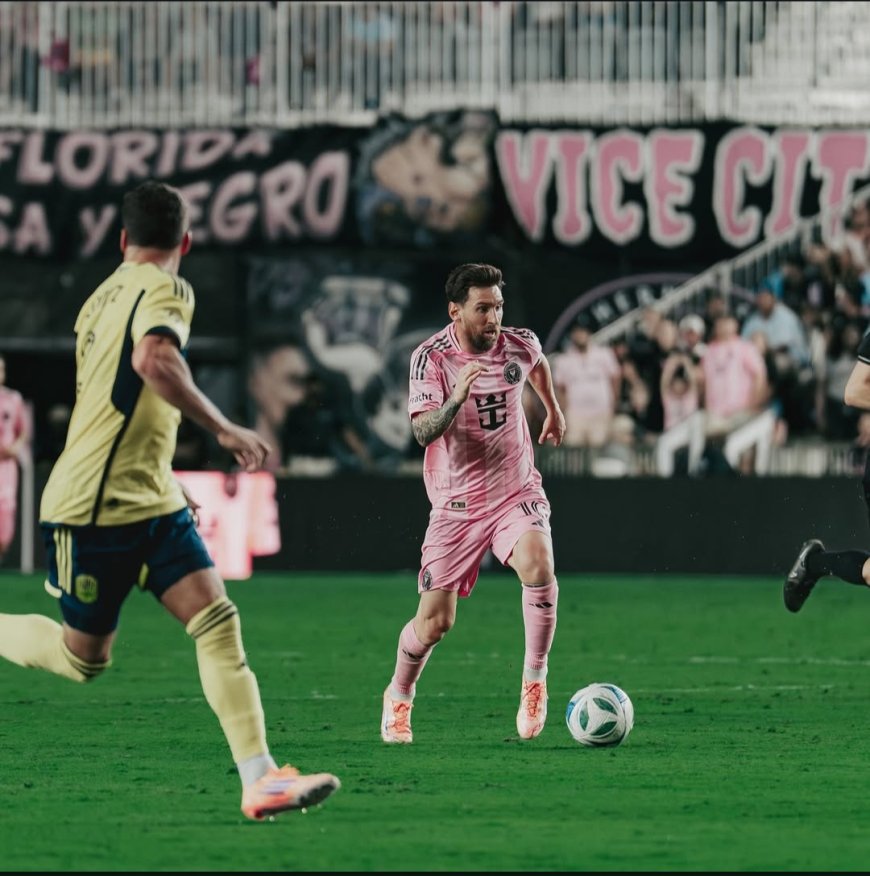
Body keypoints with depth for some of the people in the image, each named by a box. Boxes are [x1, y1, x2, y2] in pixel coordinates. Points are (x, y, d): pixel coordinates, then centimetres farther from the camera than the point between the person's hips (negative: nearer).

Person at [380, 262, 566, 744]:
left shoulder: (518, 345, -3)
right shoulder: (430, 358, -13)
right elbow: (423, 432, -25)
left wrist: (553, 409, 37)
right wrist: (458, 396, -41)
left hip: (516, 494, 2)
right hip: (456, 503, -2)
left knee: (538, 564, -31)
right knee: (434, 622, -2)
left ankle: (534, 682, -15)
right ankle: (398, 697, 28)